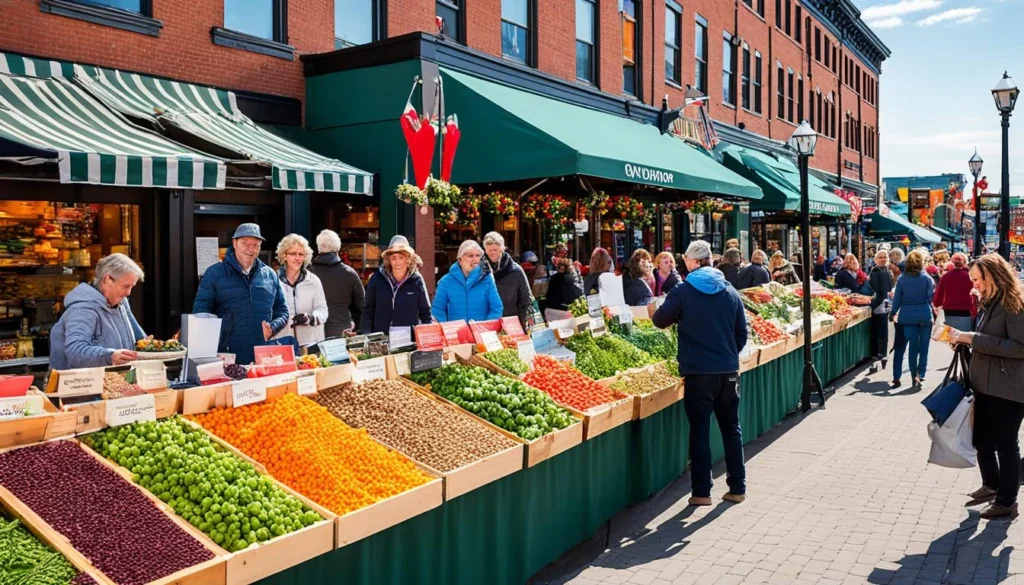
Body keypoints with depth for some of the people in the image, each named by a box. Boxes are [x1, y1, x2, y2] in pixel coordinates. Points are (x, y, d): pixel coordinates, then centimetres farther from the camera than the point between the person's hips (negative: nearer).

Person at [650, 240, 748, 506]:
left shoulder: (682, 291, -7)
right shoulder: (730, 291, 6)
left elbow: (661, 320, 6)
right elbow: (742, 333, 9)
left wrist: (652, 313, 28)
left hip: (698, 373, -4)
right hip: (729, 371, 4)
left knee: (700, 431, 4)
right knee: (731, 428, 14)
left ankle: (702, 492, 8)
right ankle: (737, 488, 20)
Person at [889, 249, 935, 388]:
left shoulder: (902, 279, 1)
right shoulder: (927, 278, -4)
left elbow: (897, 299, 3)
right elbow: (931, 297, -3)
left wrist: (893, 313, 16)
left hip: (908, 317, 2)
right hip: (925, 316, -2)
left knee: (913, 346, 7)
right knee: (923, 347, 6)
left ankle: (915, 376, 9)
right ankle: (920, 374, 2)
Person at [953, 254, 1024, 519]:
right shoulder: (989, 303, 12)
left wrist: (974, 338, -24)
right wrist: (966, 340, 6)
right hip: (985, 386, 8)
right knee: (981, 440, 16)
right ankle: (991, 485, 36)